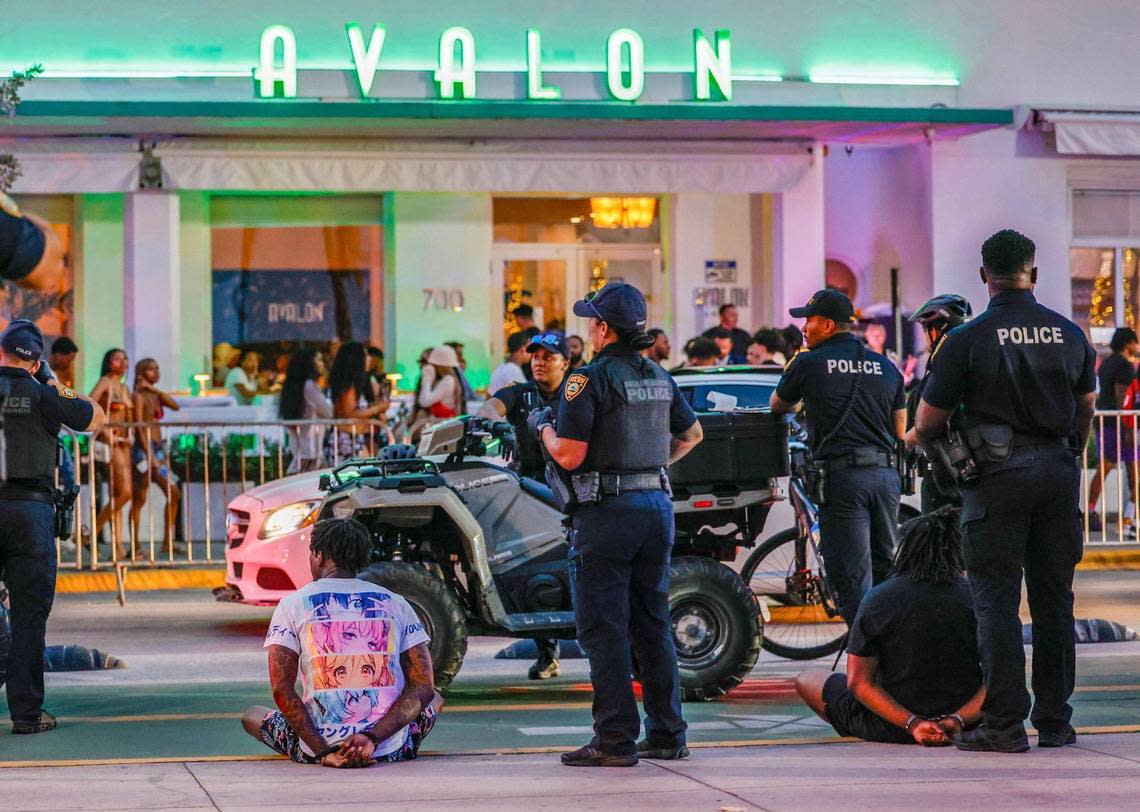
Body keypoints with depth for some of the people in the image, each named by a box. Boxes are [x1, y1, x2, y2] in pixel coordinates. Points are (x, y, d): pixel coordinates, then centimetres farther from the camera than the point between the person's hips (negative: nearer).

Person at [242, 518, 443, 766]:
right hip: (392, 750, 0)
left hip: (317, 745, 0)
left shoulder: (292, 605, 1)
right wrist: (371, 739, -12)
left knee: (252, 715, 31)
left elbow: (281, 690, -9)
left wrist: (323, 752, -12)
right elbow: (423, 688, -4)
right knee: (435, 700, 34)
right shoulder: (396, 604, 5)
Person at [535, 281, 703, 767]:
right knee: (652, 624, 14)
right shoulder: (659, 377, 11)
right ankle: (667, 735, 16)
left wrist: (542, 427, 2)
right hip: (657, 506, 7)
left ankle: (615, 740, -5)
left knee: (602, 628, -3)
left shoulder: (589, 380, -12)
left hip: (606, 512, -7)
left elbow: (570, 456, -16)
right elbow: (692, 435, 24)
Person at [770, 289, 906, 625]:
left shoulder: (808, 363, 0)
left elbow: (777, 406, 18)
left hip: (843, 476, -5)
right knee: (884, 568, 15)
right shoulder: (886, 366, 13)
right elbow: (900, 430, 17)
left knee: (852, 577, -4)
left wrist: (801, 405, 38)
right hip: (886, 474, 5)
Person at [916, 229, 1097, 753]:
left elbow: (927, 423, -4)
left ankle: (1005, 723, -4)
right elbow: (1085, 410, 17)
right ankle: (1055, 722, 13)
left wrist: (929, 446, 19)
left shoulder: (967, 340, -8)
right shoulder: (1070, 335, 6)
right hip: (1058, 474, 4)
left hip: (997, 475, -4)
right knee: (1054, 600, 9)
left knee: (996, 601, -1)